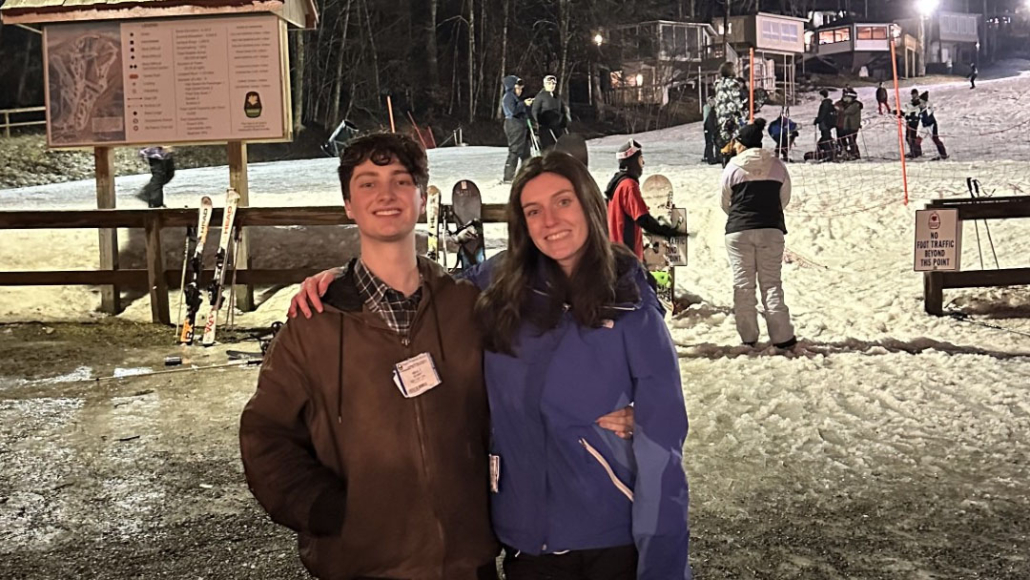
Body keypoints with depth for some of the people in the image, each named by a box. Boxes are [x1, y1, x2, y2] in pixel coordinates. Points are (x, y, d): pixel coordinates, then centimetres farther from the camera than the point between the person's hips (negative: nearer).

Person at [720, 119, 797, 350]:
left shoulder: (732, 168, -3)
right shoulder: (777, 165, 2)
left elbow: (725, 203, 4)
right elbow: (785, 199, 10)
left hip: (738, 231, -1)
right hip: (771, 230, 2)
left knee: (743, 283, 6)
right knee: (771, 282, 5)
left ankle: (748, 337, 8)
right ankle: (782, 336, 2)